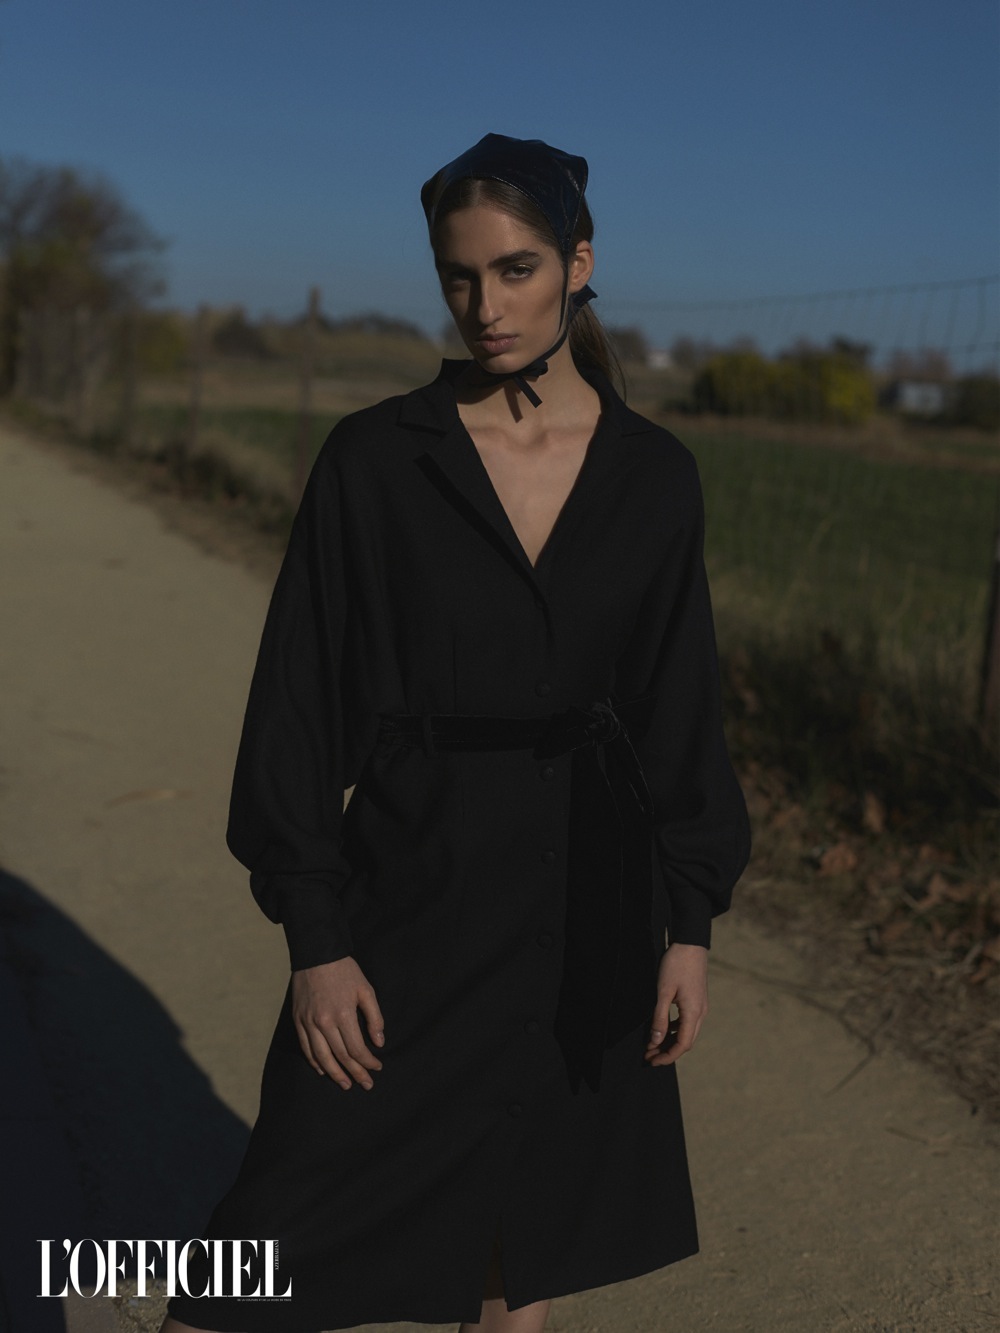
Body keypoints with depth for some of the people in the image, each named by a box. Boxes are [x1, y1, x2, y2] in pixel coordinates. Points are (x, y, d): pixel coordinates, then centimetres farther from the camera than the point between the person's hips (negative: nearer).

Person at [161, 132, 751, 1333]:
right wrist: (314, 937, -10)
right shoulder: (373, 458, -7)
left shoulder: (654, 476, 0)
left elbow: (679, 707, 5)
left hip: (585, 900, 3)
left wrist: (689, 925, 2)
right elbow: (301, 698, -7)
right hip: (411, 885, -2)